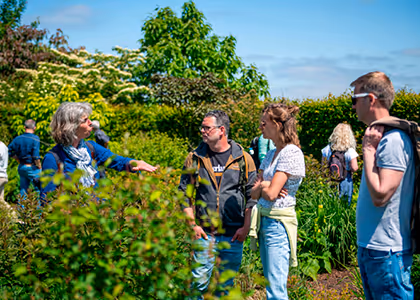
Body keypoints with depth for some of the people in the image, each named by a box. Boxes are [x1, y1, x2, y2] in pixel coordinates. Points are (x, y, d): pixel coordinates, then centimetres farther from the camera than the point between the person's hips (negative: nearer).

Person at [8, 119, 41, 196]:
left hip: (21, 167, 6)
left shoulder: (17, 139, 6)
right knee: (39, 189, -1)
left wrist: (18, 159, 17)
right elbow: (36, 156, -17)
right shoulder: (35, 138, -12)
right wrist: (39, 167, -8)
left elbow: (9, 152, 9)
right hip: (32, 167, -6)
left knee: (23, 189, 13)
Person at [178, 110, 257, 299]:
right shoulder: (195, 158, 4)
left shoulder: (243, 159, 1)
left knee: (227, 283, 10)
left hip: (233, 235, 0)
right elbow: (183, 194, 7)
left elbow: (252, 196, 3)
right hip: (204, 233, 0)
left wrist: (246, 227, -4)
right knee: (199, 281, -2)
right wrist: (192, 224, -2)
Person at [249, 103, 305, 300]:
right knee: (271, 284, 14)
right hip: (264, 220, 9)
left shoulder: (291, 153, -13)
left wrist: (262, 186, 1)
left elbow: (271, 193, -19)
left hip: (278, 223, -9)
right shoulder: (272, 153, 13)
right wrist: (263, 185, -9)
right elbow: (254, 193, 11)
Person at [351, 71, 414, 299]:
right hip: (369, 246, 10)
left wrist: (368, 150, -19)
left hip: (386, 253, -10)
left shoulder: (393, 140, -18)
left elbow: (380, 195, -25)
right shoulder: (379, 138, 11)